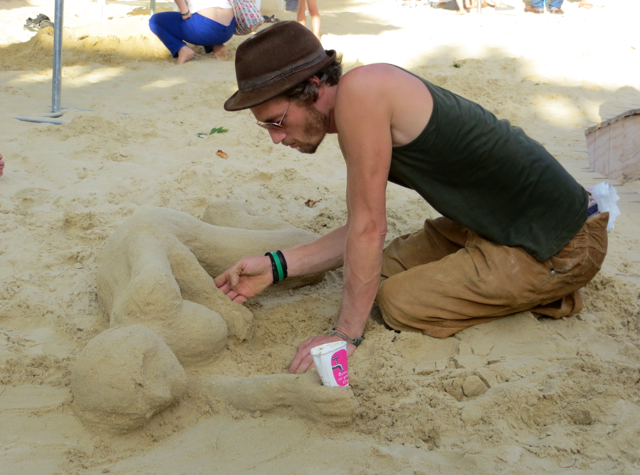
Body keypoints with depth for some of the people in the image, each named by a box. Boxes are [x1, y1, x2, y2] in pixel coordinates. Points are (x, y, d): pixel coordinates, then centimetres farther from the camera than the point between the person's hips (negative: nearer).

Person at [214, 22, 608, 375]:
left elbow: (368, 228, -21)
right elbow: (365, 230, 10)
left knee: (398, 302, -8)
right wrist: (278, 266, 6)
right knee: (387, 269, 15)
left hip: (560, 246, -9)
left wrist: (347, 333, -14)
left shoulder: (360, 91, -24)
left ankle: (546, 293, 4)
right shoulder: (368, 99, 6)